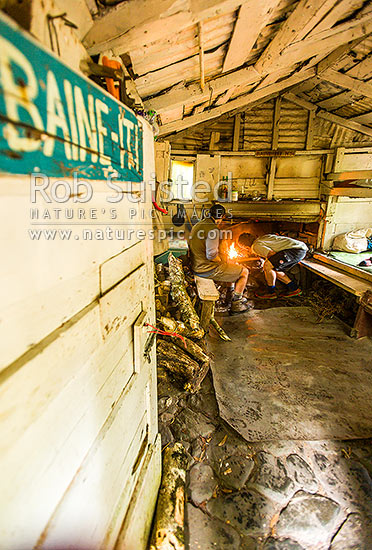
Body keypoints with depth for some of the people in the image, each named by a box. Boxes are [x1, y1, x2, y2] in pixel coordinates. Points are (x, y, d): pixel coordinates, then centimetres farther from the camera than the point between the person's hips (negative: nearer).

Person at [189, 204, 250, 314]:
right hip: (207, 270, -10)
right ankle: (235, 305, 10)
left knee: (237, 267, 28)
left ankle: (237, 298, 35)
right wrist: (222, 262, -6)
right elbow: (211, 254, -27)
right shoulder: (213, 229, -21)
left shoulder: (198, 225, 10)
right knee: (244, 272, 2)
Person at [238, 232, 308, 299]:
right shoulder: (260, 239, 21)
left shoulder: (256, 246, -8)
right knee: (274, 270, 16)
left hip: (297, 249, -10)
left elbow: (273, 254, -16)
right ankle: (293, 288, 19)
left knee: (267, 265, -16)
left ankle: (271, 292, -1)